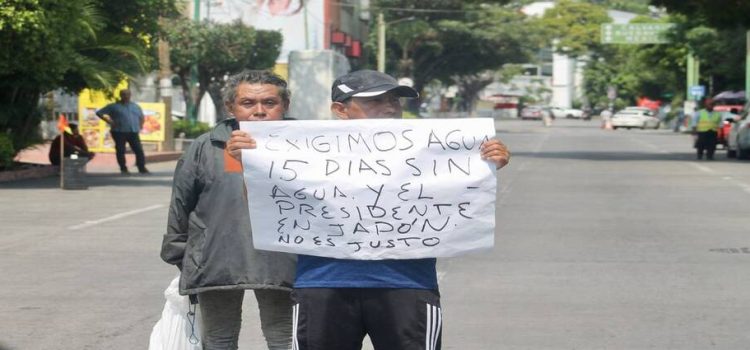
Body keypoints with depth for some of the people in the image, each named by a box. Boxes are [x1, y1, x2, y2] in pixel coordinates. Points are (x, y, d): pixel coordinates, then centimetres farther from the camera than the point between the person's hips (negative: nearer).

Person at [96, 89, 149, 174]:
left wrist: (140, 125, 17)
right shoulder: (114, 106, 5)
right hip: (119, 132, -3)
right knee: (120, 151, -2)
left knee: (139, 150, -4)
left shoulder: (136, 107, 18)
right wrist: (108, 120, -6)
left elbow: (141, 116, 35)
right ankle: (123, 169, 7)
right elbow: (99, 113, 6)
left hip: (133, 132, 3)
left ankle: (142, 168, 1)